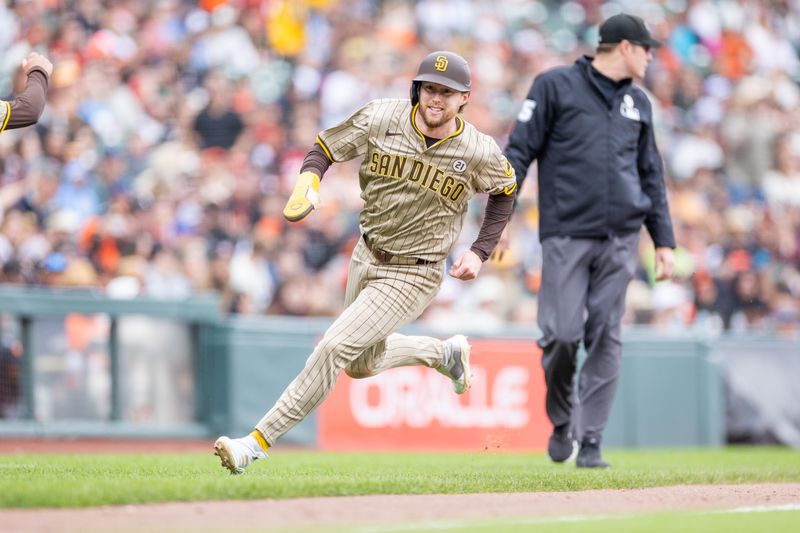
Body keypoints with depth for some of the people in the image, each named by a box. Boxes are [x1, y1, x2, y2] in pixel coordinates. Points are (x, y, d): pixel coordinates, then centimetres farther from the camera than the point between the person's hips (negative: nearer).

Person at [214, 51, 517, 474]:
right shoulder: (380, 119, -14)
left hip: (412, 276, -5)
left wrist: (480, 252, -3)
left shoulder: (480, 153, -16)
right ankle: (444, 353, 46)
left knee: (334, 347, -18)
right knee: (361, 365, 21)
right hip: (366, 258, 5)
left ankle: (259, 442, -13)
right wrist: (308, 183, -23)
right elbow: (325, 148, -2)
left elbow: (505, 191, 5)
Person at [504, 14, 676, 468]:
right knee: (562, 336, -9)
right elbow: (520, 151, -1)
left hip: (621, 239, 4)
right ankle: (562, 421, 17)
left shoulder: (638, 103, 17)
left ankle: (591, 442, 3)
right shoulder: (555, 86, 2)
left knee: (606, 340, -1)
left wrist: (664, 240, 14)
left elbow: (652, 176, 20)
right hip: (566, 237, -4)